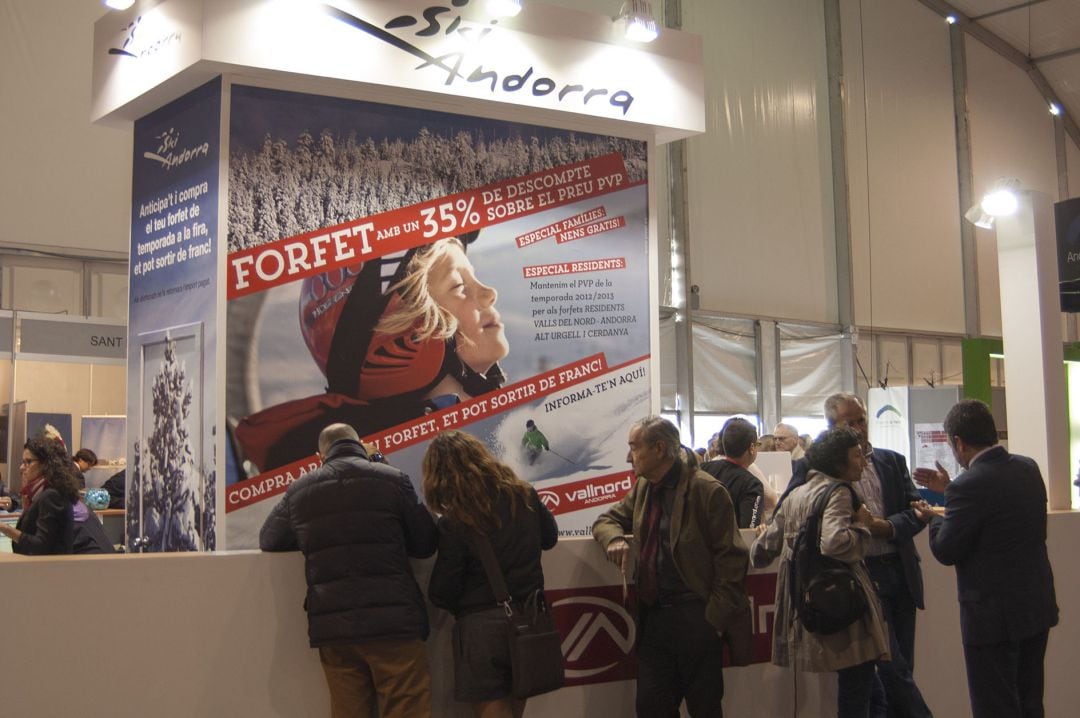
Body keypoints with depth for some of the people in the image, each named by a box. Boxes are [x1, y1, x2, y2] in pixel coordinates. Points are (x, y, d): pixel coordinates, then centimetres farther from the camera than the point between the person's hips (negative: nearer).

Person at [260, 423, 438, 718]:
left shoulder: (298, 490, 9)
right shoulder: (391, 479, 0)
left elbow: (269, 540, 22)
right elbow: (425, 543, 6)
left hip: (332, 625, 3)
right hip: (392, 619, -3)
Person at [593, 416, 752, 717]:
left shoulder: (707, 491, -12)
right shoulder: (643, 488, 11)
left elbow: (731, 559, -12)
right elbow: (608, 519, 20)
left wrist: (716, 617, -16)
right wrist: (615, 539, -4)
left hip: (696, 618, -6)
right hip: (653, 616, 6)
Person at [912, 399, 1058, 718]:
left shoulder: (969, 486, -24)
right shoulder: (1028, 468, 1)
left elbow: (946, 552, -15)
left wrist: (934, 518, 3)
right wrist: (949, 489, 20)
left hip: (995, 616, -8)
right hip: (1038, 606, 8)